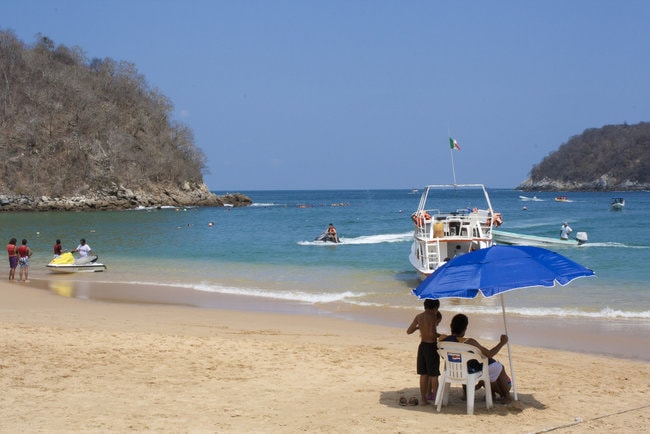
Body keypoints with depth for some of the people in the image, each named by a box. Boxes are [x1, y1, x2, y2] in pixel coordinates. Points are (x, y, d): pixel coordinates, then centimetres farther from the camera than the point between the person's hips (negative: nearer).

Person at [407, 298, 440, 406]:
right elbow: (432, 334, -25)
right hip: (431, 346, -6)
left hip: (422, 346, 6)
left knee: (423, 374, 11)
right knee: (433, 375, 2)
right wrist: (439, 335, -4)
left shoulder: (419, 316, 4)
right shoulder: (433, 317, -14)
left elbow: (408, 331, 9)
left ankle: (424, 399, 15)